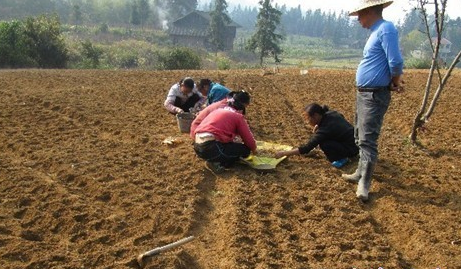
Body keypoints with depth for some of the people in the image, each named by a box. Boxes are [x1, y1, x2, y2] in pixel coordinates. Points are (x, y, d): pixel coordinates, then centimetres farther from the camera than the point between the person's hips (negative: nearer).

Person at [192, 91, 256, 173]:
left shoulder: (219, 110, 24)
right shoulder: (238, 116, 4)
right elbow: (249, 139, 6)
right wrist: (253, 149, 29)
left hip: (197, 146, 8)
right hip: (210, 148, -8)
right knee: (245, 150, 6)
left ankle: (214, 160, 9)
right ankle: (217, 163, -3)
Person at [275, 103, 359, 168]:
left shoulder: (323, 130, -25)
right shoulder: (331, 113, -4)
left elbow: (306, 148, -24)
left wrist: (284, 153, -18)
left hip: (352, 148, -9)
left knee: (323, 143, -23)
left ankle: (341, 158, -4)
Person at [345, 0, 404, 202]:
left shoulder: (386, 29, -17)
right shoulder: (376, 32, 14)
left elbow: (396, 62, -23)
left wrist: (395, 82, -6)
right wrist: (395, 82, 3)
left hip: (374, 96, -11)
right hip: (363, 94, 11)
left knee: (367, 140, -7)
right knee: (360, 138, 18)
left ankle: (364, 184, 0)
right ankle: (361, 173, 31)